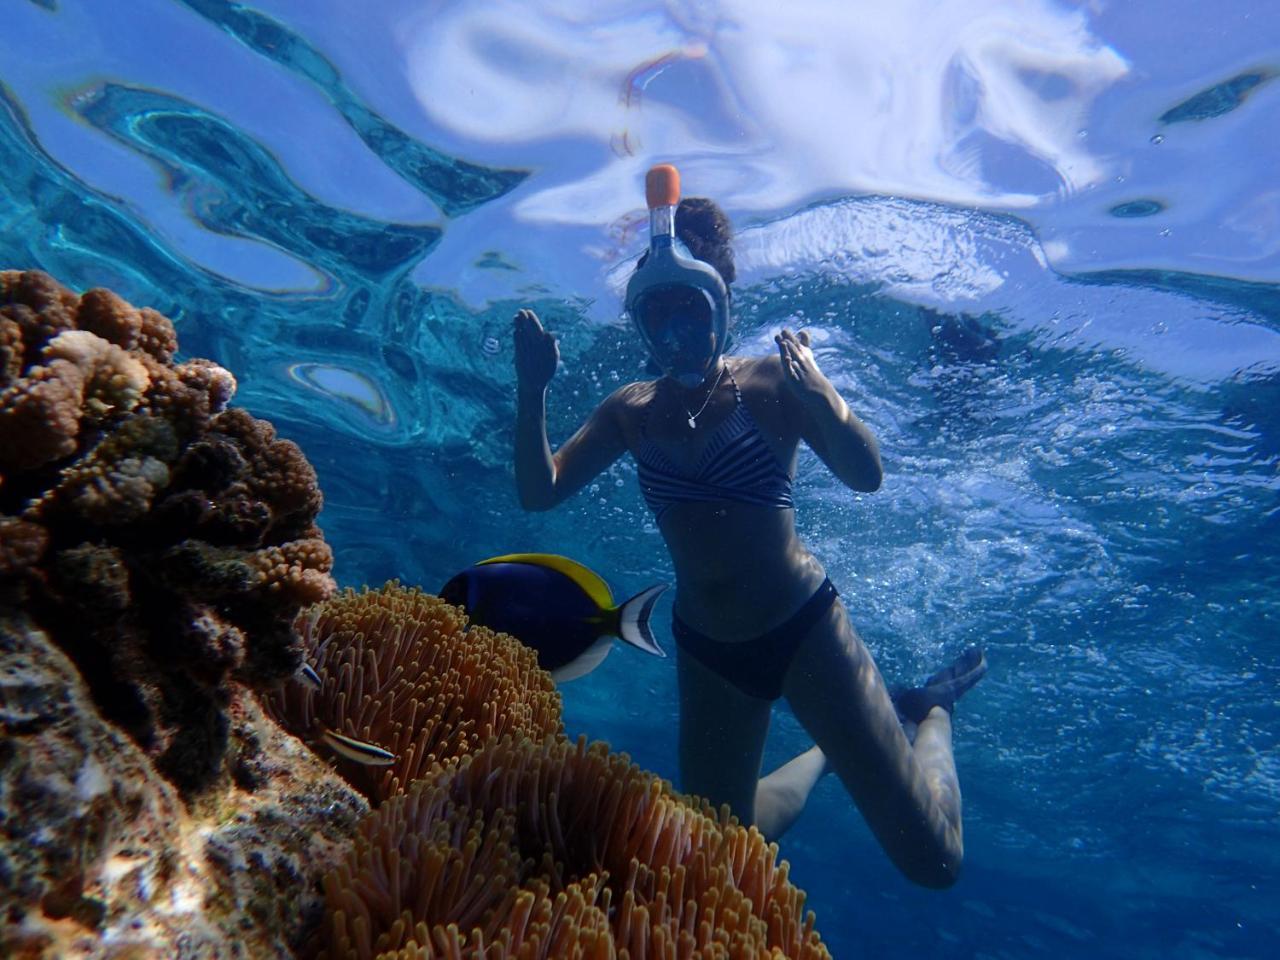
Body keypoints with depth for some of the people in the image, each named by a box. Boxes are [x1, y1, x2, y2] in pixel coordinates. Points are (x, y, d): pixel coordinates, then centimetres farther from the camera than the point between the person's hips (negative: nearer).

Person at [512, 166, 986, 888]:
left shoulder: (770, 382, -10)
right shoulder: (631, 410, 0)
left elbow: (866, 475, -22)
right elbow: (539, 492, -5)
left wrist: (814, 386, -38)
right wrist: (533, 389, -16)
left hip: (804, 630, -4)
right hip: (706, 652, 4)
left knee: (932, 860, 0)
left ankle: (930, 711, 28)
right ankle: (833, 753, 40)